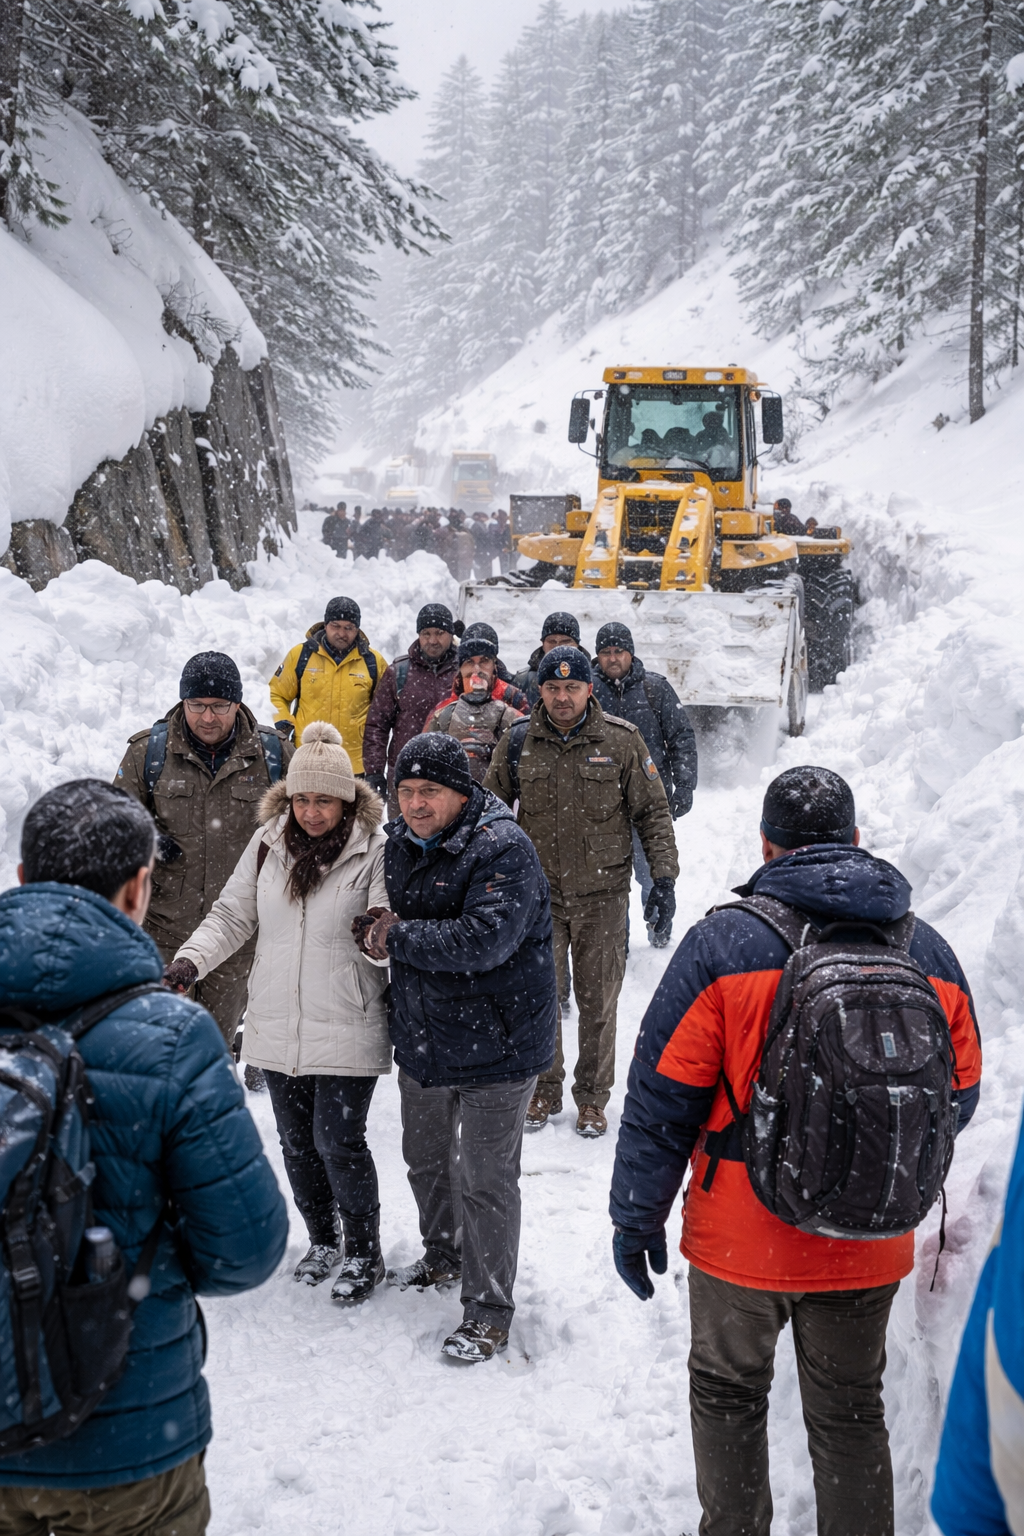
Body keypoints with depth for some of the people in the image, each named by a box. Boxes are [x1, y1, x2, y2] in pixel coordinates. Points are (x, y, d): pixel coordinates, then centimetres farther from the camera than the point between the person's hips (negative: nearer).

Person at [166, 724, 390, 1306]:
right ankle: (322, 1239, 37)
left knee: (339, 1143, -3)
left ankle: (365, 1254, 18)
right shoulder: (269, 842, 2)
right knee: (297, 1142, 16)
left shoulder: (375, 849, -11)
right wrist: (192, 959, -6)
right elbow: (232, 915, 9)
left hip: (347, 1030, -5)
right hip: (277, 1026, 5)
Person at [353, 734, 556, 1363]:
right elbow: (390, 919, 23)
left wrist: (398, 938, -22)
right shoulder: (401, 844, 5)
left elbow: (483, 940, -33)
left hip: (493, 1046, -8)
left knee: (485, 1180, 0)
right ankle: (444, 1255, 48)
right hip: (422, 1039, 8)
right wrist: (381, 932, -2)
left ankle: (489, 1310, 14)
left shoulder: (503, 850, -21)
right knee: (426, 1158, 24)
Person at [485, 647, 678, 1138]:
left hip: (602, 894, -1)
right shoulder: (518, 741, 0)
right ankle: (543, 1089, 24)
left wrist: (664, 877, -5)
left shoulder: (621, 740, -3)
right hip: (538, 892, 1)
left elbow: (653, 812, 2)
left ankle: (592, 1097, 21)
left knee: (598, 999, 6)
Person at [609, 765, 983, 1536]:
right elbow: (958, 1096, 8)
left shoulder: (722, 944, -15)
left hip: (743, 1240, -3)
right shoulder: (930, 952, -3)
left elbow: (662, 1100, -12)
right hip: (870, 1247, 3)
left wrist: (637, 1218, 0)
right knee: (851, 1413, 19)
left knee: (729, 1396, 20)